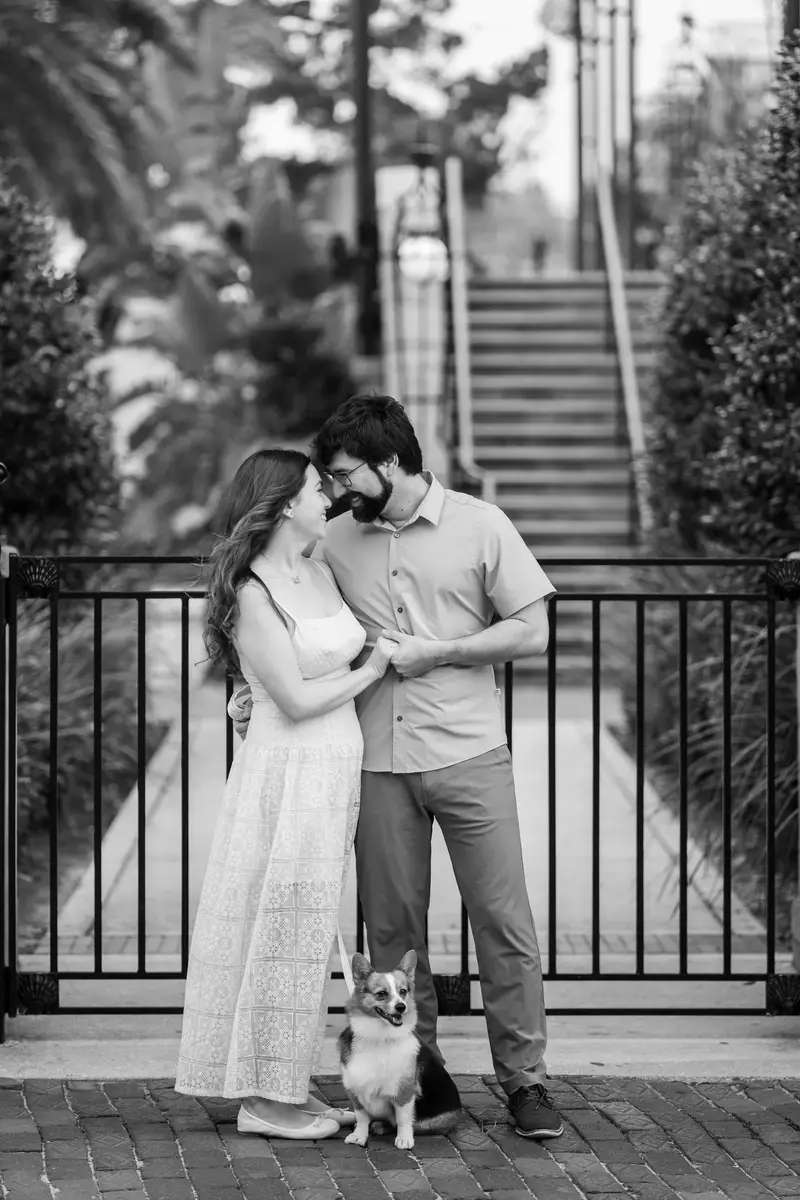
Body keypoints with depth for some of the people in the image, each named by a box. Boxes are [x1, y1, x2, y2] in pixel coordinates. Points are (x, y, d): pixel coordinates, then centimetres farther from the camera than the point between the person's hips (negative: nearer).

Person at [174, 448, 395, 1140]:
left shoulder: (321, 574, 10)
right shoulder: (252, 594, -15)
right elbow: (296, 699, -17)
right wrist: (370, 672, -6)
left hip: (337, 769, 8)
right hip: (288, 771, -8)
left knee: (309, 928, 11)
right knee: (283, 925, -4)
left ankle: (288, 1086, 18)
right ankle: (262, 1098, 3)